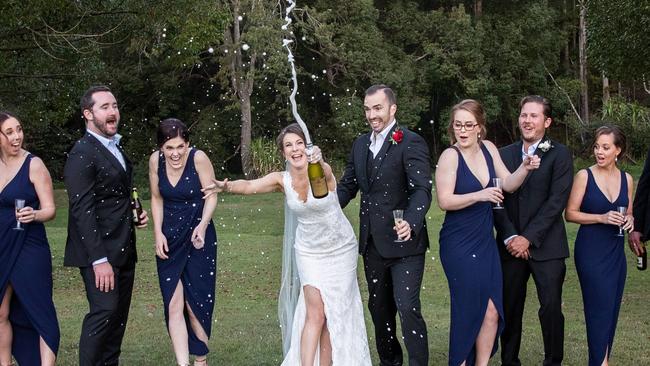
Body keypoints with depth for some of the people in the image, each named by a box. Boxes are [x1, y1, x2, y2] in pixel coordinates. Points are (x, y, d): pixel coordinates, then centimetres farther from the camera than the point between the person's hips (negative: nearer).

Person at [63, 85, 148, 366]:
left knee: (119, 314, 9)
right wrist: (99, 260, -23)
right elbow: (82, 210, -18)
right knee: (104, 310, -14)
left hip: (123, 250, 9)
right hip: (99, 252, -9)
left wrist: (137, 213, 8)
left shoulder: (116, 149, 17)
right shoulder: (82, 153, -12)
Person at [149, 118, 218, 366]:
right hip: (169, 239, 3)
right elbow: (157, 198, 6)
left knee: (196, 303, 4)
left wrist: (202, 226, -25)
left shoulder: (198, 158, -17)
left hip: (198, 237, -3)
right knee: (174, 306, -5)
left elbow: (211, 195, -10)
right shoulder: (155, 160, -6)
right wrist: (158, 233, -3)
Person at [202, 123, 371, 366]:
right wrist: (226, 186, -43)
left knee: (333, 314, 5)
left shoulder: (323, 172, -21)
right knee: (315, 314, -8)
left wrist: (318, 161, -70)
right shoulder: (282, 180, -10)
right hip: (309, 252, 2)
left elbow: (322, 174, -45)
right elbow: (250, 186, -22)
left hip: (340, 250, -2)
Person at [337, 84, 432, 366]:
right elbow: (348, 185, 14)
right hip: (372, 243, 7)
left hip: (404, 241, -7)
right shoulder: (360, 144, 10)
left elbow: (422, 189, -21)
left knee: (407, 307, -12)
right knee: (379, 308, 17)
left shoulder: (411, 143, -12)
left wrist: (411, 222, -39)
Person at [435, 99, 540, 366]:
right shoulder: (450, 156, -13)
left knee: (492, 311, 2)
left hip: (485, 242, 5)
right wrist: (479, 196, -27)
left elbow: (508, 184, 7)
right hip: (459, 245, -5)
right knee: (468, 310, 1)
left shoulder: (488, 148, 5)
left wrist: (525, 168, -11)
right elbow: (444, 201, -17)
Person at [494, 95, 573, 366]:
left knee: (551, 308, -5)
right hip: (510, 246, 3)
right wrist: (510, 237, -8)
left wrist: (528, 238, -13)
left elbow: (556, 201, -9)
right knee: (509, 309, 6)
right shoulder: (504, 154, 10)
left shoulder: (559, 155, 0)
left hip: (546, 245, -3)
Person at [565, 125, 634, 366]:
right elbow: (570, 213, -6)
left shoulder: (626, 179, 7)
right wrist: (601, 217, -18)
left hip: (616, 252, 5)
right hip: (591, 252, -5)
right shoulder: (584, 176, -6)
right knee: (600, 308, -9)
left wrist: (629, 220, -5)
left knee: (611, 309, 8)